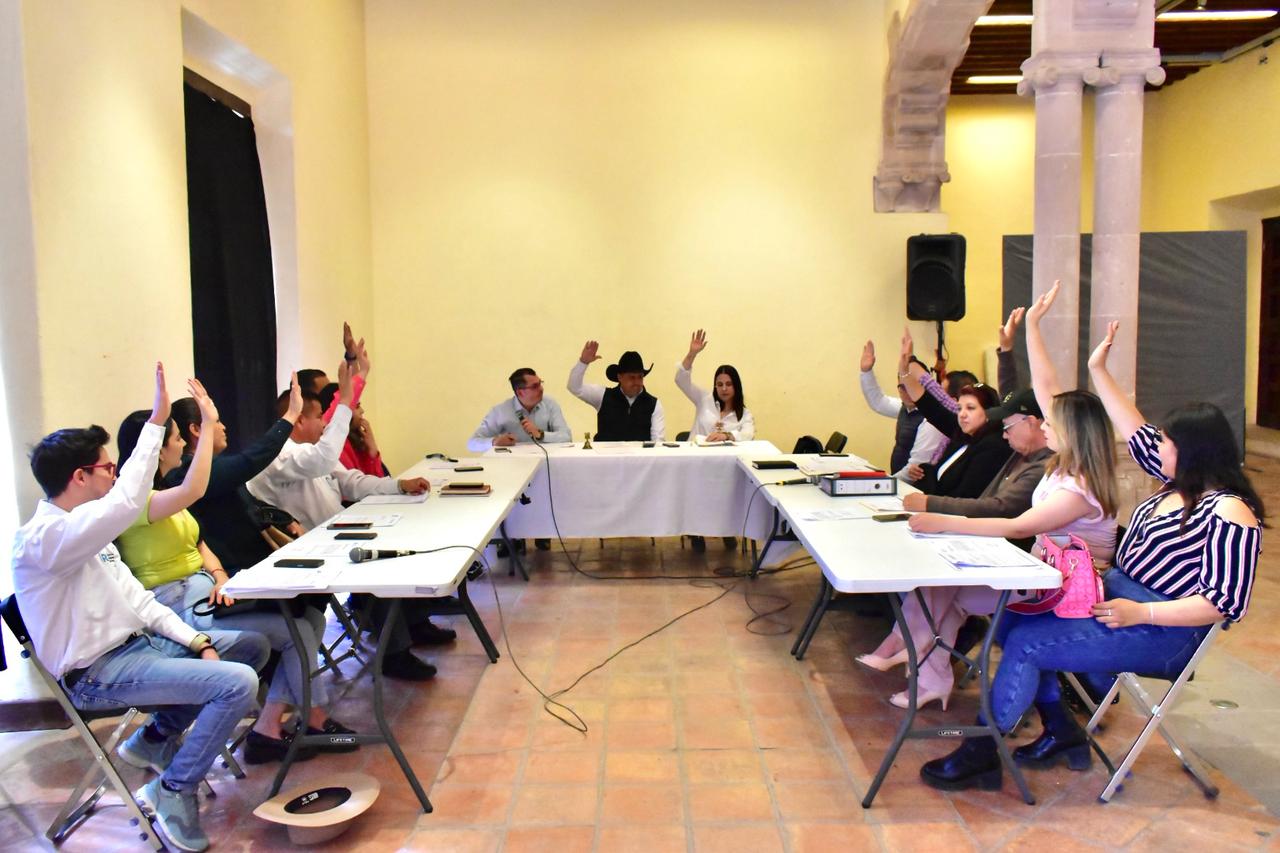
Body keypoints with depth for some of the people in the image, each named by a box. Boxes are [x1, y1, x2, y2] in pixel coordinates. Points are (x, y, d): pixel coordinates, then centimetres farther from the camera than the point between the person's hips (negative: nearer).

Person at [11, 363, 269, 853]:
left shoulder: (88, 534, 10)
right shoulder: (42, 538, -22)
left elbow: (135, 598, 11)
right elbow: (125, 504, -40)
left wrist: (195, 640, 1)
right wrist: (156, 421, -37)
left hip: (136, 645, 10)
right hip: (98, 673, -10)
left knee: (252, 646, 10)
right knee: (237, 683, -24)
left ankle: (155, 738, 15)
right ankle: (172, 792, -4)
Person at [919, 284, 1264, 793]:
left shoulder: (1228, 512, -17)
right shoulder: (1180, 482, 9)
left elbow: (1225, 602, -22)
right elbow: (1137, 436, 16)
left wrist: (1140, 613, -25)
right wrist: (1099, 372, 13)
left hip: (1162, 633, -10)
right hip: (1116, 597, 10)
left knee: (1028, 641, -22)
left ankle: (983, 753, -7)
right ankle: (1060, 731, 6)